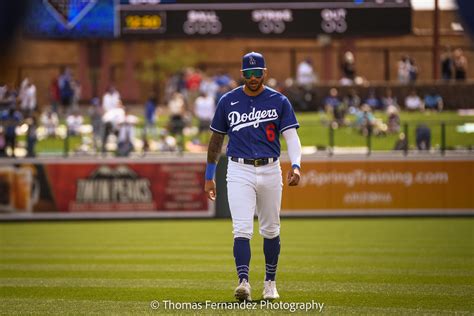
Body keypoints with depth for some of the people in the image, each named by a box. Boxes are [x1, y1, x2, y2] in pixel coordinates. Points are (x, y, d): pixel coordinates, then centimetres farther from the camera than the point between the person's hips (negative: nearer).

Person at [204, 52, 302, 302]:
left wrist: (295, 165, -24)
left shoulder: (279, 102, 1)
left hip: (270, 170, 1)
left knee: (270, 230, 11)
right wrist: (209, 176, 11)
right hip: (239, 171, -1)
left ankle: (270, 282, 25)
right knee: (242, 229, -14)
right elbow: (216, 138, 12)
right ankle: (243, 282, -24)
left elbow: (291, 136, -6)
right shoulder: (228, 101, 4)